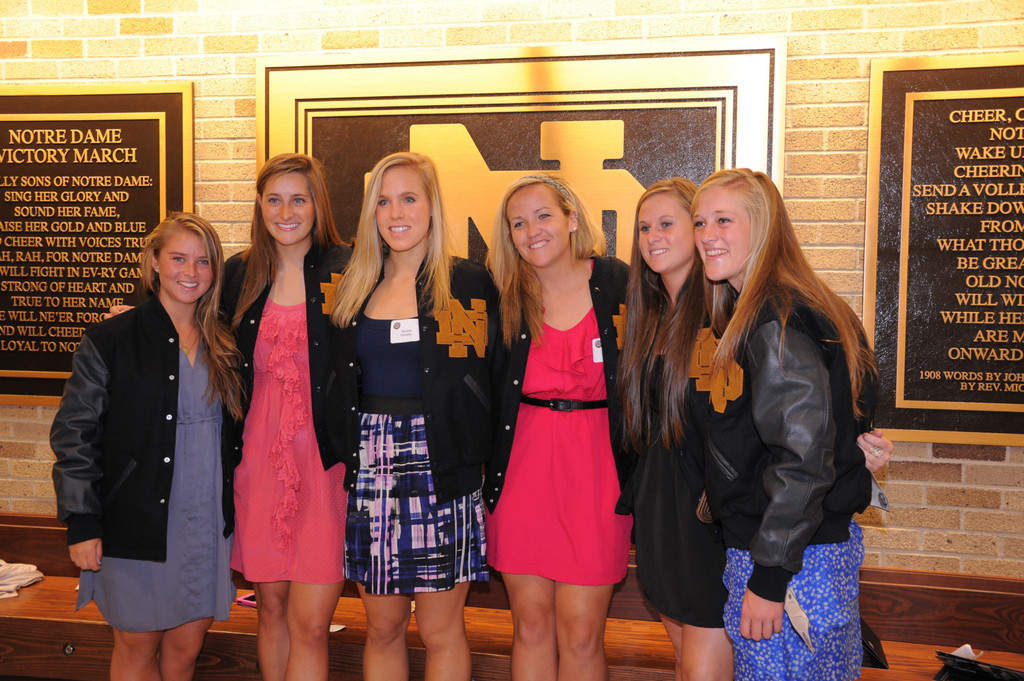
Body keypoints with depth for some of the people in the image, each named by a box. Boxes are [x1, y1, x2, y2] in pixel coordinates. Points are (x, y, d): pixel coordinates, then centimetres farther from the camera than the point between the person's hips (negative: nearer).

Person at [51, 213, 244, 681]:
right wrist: (81, 524, -9)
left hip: (207, 525, 3)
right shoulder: (110, 341, -5)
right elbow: (74, 434, -6)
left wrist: (235, 513, 10)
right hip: (137, 524, -3)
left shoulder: (223, 346, 7)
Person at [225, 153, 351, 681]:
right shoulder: (240, 274, 7)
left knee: (310, 623, -2)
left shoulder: (345, 271, -5)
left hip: (325, 459, -3)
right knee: (270, 606, 16)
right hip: (258, 457, 4)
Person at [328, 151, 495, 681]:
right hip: (369, 466, 4)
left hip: (442, 472, -3)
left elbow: (489, 383, -1)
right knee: (382, 627, 14)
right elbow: (341, 385, 15)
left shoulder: (468, 284, -2)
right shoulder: (355, 286, 10)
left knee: (441, 631, 7)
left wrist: (476, 457, -9)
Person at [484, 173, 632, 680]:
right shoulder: (503, 293, 2)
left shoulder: (618, 283, -3)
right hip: (522, 463, 2)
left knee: (581, 633, 1)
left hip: (596, 466, -2)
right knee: (530, 624, 10)